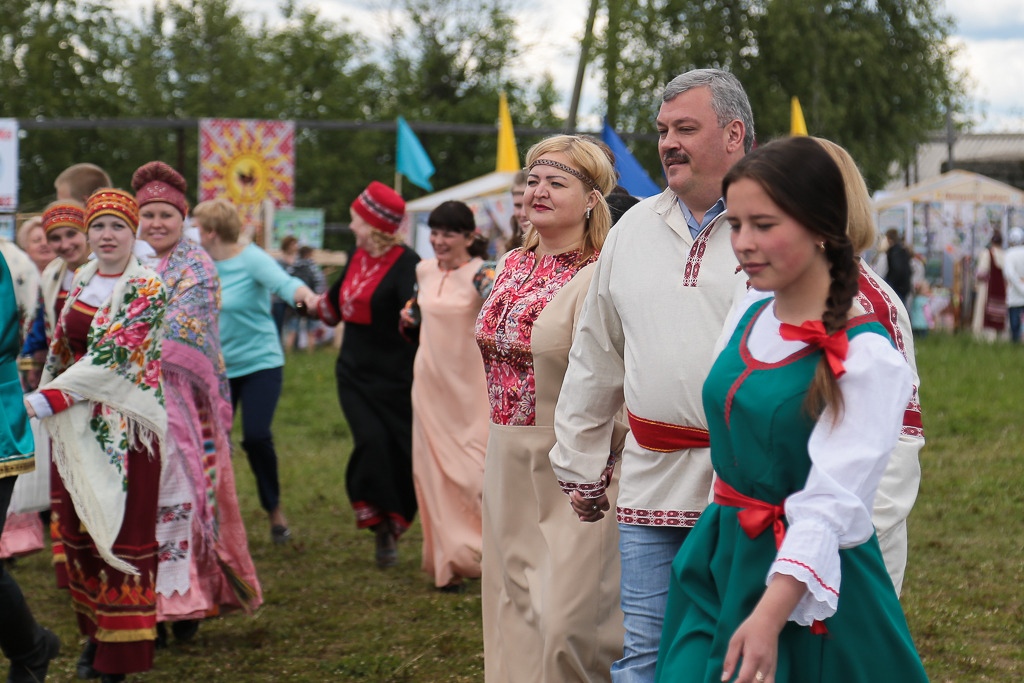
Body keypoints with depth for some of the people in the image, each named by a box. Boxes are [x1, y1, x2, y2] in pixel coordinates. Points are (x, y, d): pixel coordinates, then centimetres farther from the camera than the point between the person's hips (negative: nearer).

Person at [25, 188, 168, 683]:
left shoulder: (146, 289, -11)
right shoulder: (80, 282, 9)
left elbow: (111, 357, -20)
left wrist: (42, 402, -24)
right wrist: (47, 402, 15)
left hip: (124, 426, -6)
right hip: (76, 424, 6)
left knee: (122, 531, -3)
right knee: (78, 530, 11)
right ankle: (95, 629, 27)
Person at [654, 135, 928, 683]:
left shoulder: (867, 357, -17)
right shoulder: (748, 316, 4)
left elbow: (831, 505, -24)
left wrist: (768, 618, -33)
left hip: (809, 584, -6)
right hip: (717, 563, 6)